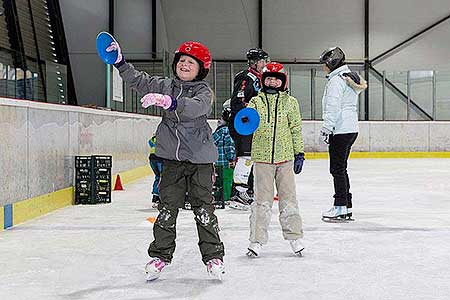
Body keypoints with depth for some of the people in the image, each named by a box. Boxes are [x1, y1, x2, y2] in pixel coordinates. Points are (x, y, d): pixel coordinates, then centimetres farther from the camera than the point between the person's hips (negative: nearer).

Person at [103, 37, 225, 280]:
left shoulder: (203, 91, -5)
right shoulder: (164, 85, 8)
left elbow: (196, 107, -26)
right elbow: (137, 80, 9)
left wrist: (167, 101, -40)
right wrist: (119, 60, -4)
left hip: (200, 159, -3)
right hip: (172, 157, 3)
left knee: (203, 209, 1)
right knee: (167, 207, 6)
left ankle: (213, 256, 13)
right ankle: (160, 255, 16)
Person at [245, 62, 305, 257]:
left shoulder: (290, 102, 6)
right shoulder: (256, 101, 5)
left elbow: (296, 128, 9)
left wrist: (299, 153, 6)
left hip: (285, 157, 1)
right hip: (262, 157, 0)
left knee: (288, 198, 7)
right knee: (262, 200, 3)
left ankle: (295, 237, 19)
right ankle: (257, 240, 11)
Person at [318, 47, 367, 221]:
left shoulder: (336, 80, -12)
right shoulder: (351, 77, 18)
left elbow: (333, 108, -18)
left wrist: (326, 130, -18)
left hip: (341, 130, -10)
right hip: (351, 129, 10)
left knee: (337, 168, -5)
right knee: (340, 168, 14)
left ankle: (341, 208, -2)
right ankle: (347, 207, 17)